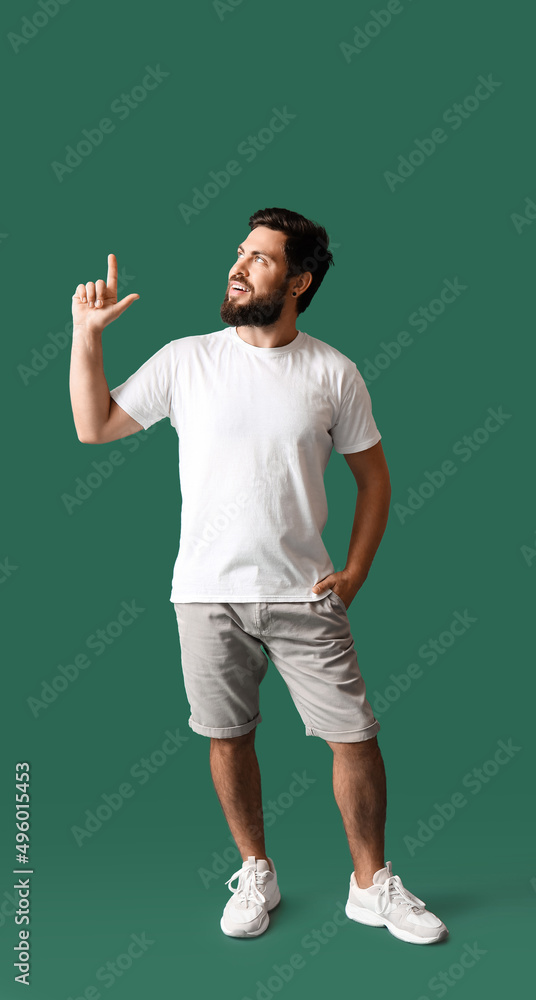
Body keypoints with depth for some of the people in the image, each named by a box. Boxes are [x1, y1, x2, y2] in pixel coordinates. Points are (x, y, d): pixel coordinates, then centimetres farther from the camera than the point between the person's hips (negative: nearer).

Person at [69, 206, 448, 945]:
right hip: (207, 594, 1)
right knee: (229, 737, 12)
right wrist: (87, 333, -4)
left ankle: (372, 884, 24)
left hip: (303, 595, 0)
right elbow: (94, 427, 4)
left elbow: (373, 476, 7)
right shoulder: (187, 359, 1)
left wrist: (354, 573, -1)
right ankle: (256, 873, 34)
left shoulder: (333, 372, 0)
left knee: (356, 738, 2)